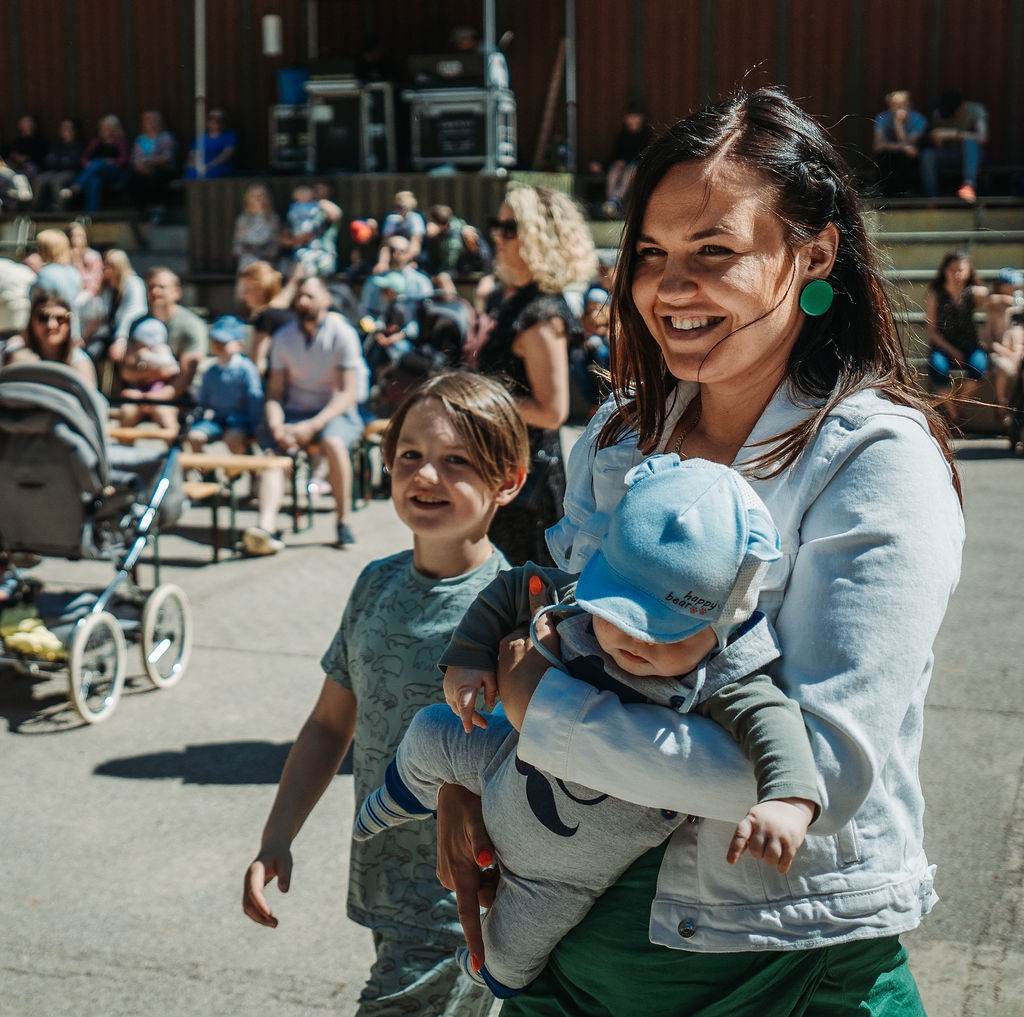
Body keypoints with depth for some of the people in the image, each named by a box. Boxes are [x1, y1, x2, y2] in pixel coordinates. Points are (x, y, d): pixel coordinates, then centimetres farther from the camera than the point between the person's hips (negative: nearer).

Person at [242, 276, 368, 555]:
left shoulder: (342, 333, -6)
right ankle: (267, 524, -45)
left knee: (333, 443, -35)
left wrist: (312, 426, -22)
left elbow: (348, 393, -11)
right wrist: (276, 426, -16)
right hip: (294, 412, 4)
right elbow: (275, 391, 5)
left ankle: (343, 521, -20)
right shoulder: (283, 337, 7)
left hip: (336, 412, -3)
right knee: (273, 450, -26)